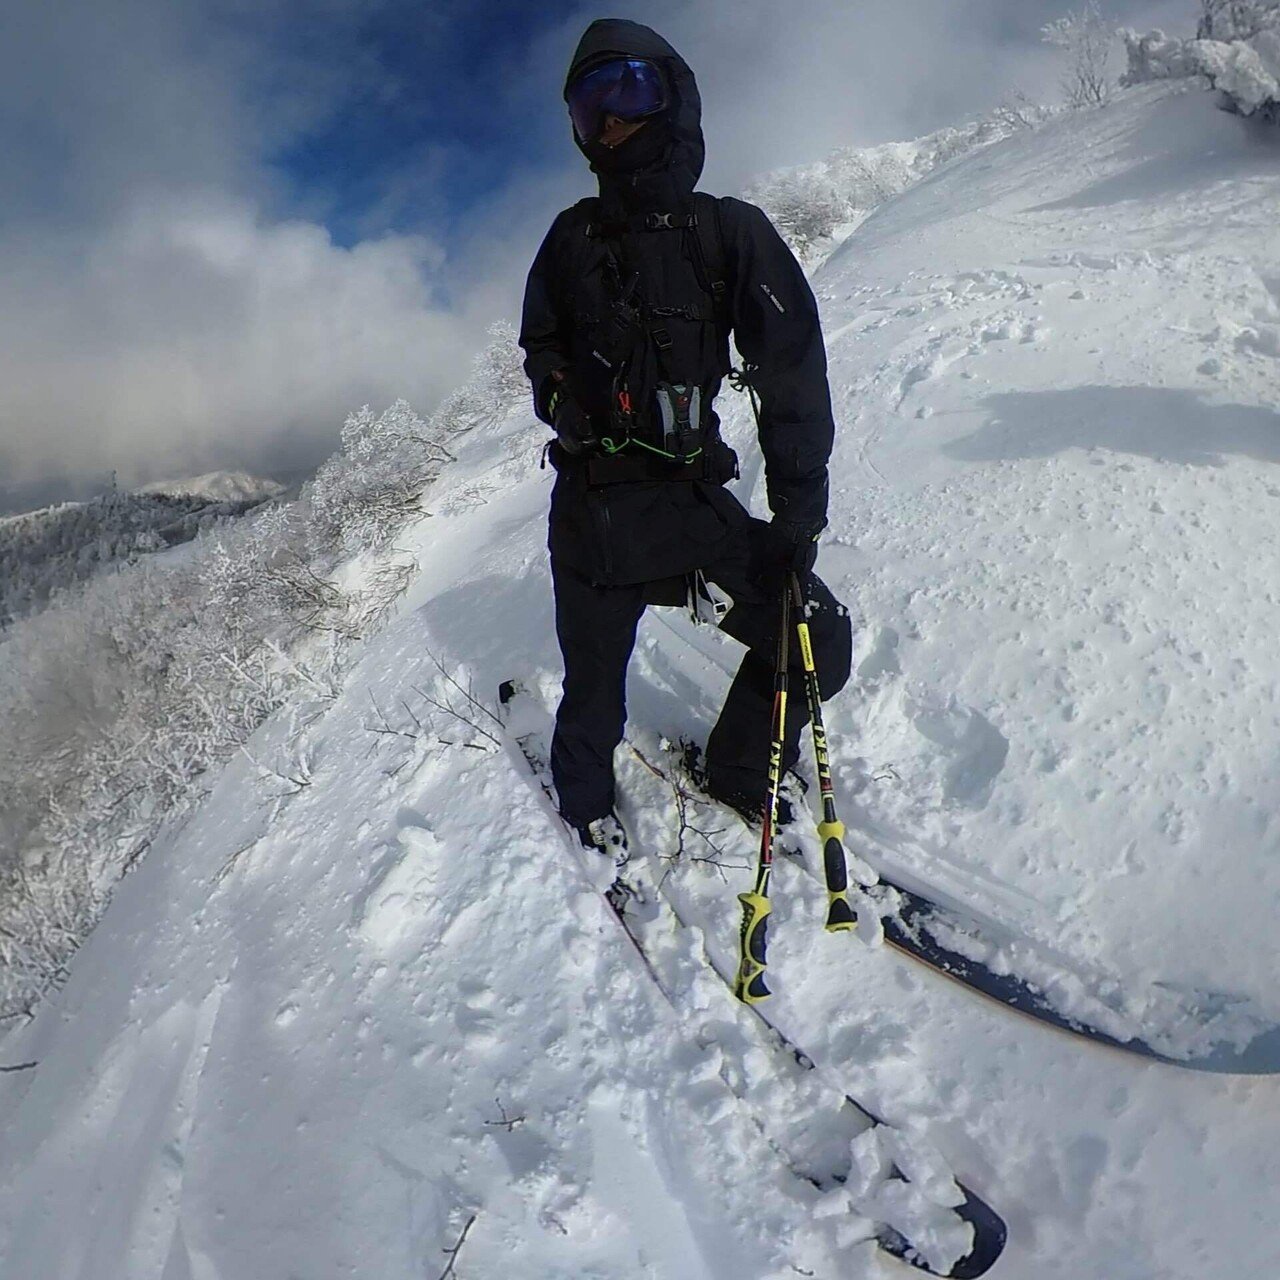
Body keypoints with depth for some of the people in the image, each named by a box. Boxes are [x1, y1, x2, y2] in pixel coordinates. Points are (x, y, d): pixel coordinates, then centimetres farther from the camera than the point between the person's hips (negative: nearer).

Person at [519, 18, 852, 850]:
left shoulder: (731, 233, -1)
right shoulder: (574, 237, 5)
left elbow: (792, 374, -6)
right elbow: (542, 346, 19)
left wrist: (798, 513, -13)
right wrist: (563, 401, -5)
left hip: (694, 492, 0)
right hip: (594, 505, 0)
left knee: (816, 642, -7)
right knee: (595, 685, 5)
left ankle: (740, 774, 20)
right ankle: (586, 799, 36)